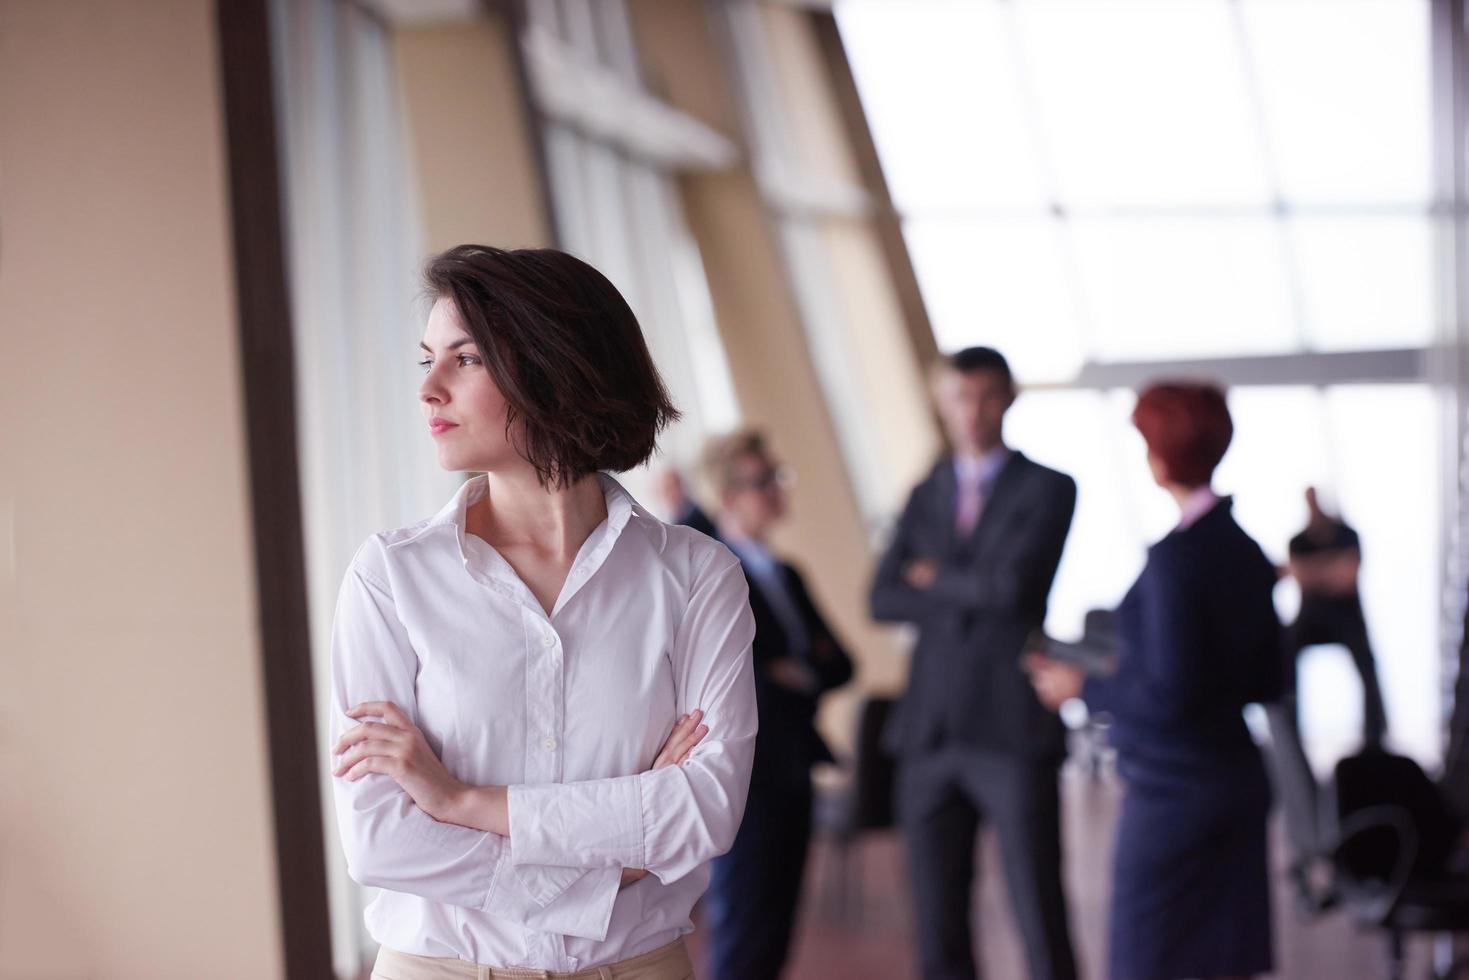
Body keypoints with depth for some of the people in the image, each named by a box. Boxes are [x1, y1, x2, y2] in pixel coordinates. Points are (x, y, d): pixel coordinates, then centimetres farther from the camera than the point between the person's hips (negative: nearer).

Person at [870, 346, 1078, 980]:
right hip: (931, 731, 5)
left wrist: (937, 580, 0)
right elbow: (884, 599, 6)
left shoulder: (1046, 489, 1)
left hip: (1013, 733, -5)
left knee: (1042, 926, -5)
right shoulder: (926, 495, 16)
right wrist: (969, 597, -7)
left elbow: (1013, 583, -15)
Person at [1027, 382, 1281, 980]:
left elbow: (1168, 697, -21)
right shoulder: (1245, 551, 7)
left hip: (1172, 792, -8)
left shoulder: (1175, 556, -18)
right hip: (1236, 781, 8)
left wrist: (1083, 688, -6)